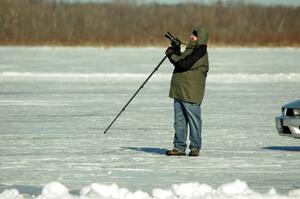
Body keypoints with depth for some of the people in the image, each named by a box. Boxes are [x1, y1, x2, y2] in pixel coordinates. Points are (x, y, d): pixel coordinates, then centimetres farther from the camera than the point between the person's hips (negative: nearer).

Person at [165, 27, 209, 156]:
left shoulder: (200, 52, -12)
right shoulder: (190, 50, 20)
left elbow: (184, 64, -21)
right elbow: (180, 61, 22)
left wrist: (172, 55, -9)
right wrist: (176, 51, 10)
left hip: (191, 92, -10)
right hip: (179, 91, 10)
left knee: (193, 119, -3)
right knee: (179, 121, 10)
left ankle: (195, 148, 2)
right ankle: (179, 147, 14)